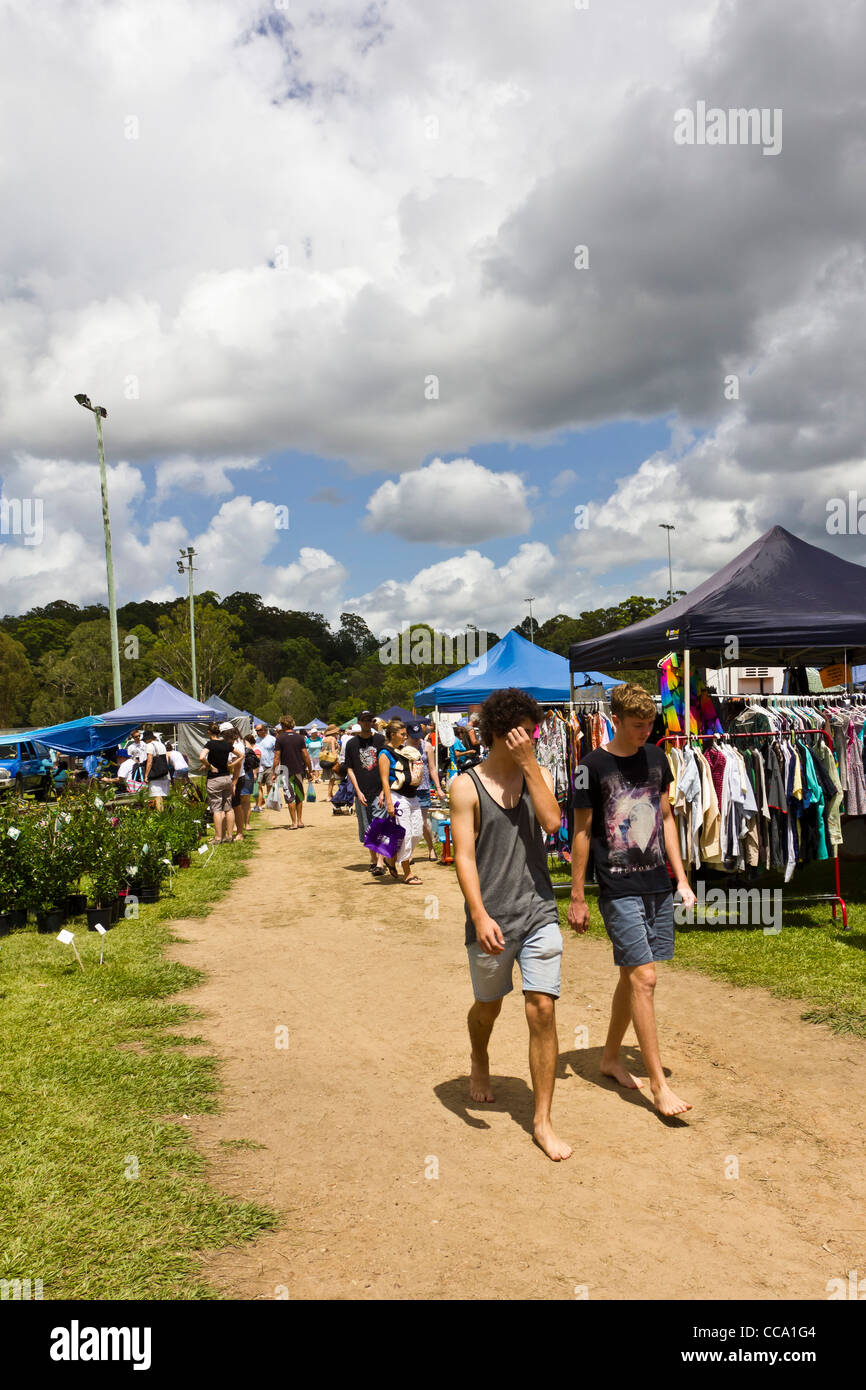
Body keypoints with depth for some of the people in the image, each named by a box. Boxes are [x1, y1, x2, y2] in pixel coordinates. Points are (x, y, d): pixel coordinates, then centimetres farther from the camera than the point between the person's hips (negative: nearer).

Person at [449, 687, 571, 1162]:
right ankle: (479, 1062, 51)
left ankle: (542, 1121, 8)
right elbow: (464, 856, -10)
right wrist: (479, 916, -20)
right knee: (488, 1006, 17)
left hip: (538, 913, 2)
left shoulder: (539, 775, 5)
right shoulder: (467, 786, -6)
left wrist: (529, 763, -15)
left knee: (542, 1010, -3)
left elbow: (551, 822, -14)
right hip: (491, 919, -2)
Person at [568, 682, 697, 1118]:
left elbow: (666, 818, 14)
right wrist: (577, 896, -4)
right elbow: (582, 832, -5)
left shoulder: (656, 758, 7)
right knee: (644, 977, -9)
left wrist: (681, 878, 11)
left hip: (657, 885, 6)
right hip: (618, 890, -5)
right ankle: (657, 1081, -1)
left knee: (631, 975, 13)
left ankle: (610, 1058, 29)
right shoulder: (593, 766, -9)